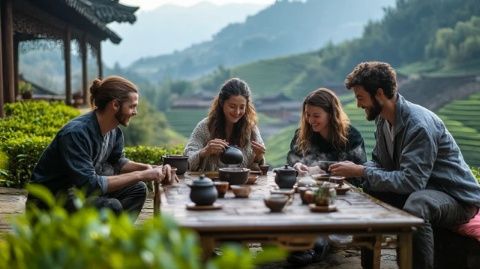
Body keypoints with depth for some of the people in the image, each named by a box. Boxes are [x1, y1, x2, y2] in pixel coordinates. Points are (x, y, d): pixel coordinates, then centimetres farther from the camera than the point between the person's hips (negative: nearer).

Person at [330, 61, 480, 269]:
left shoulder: (419, 125, -26)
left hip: (457, 196, -9)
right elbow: (379, 162, 10)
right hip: (420, 190, 9)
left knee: (414, 205, -38)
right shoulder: (383, 120, 2)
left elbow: (412, 181, -32)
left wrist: (361, 172, -27)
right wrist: (353, 169, -12)